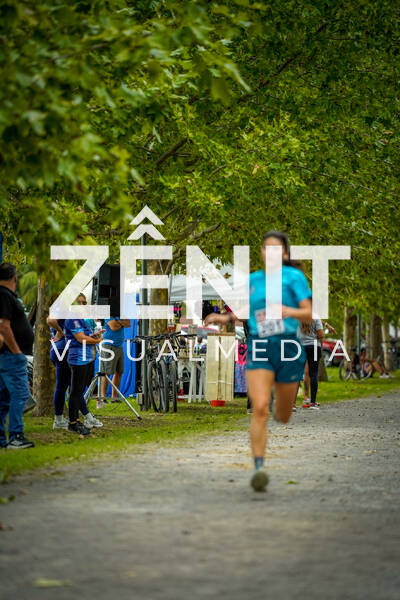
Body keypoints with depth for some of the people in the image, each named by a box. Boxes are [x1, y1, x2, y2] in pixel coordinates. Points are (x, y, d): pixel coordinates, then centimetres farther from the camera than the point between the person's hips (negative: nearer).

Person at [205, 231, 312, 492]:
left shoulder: (293, 276, 0)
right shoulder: (252, 280, 12)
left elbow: (308, 314, -5)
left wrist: (289, 311, -24)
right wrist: (225, 318, 9)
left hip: (288, 347, -1)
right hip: (259, 348, 1)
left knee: (283, 416, 13)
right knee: (260, 409, -19)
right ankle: (259, 467, -22)